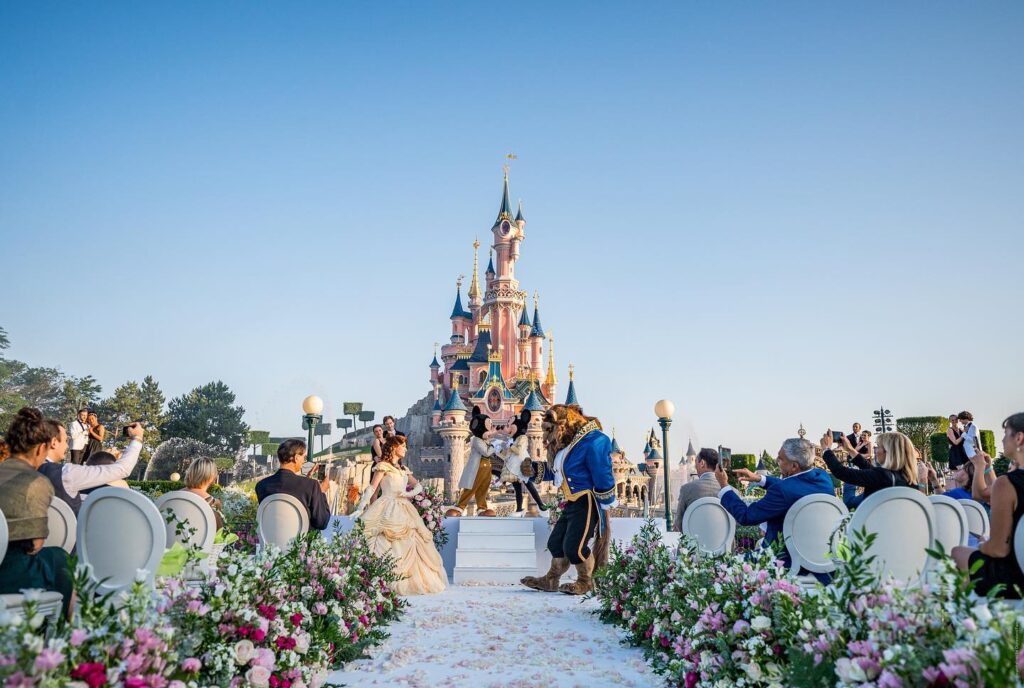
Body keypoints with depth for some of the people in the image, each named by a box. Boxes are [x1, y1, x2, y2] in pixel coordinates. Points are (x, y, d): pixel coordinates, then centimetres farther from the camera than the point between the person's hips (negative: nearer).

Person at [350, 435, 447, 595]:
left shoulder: (403, 469, 19)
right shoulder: (383, 466, -1)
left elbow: (419, 486, 16)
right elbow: (372, 488, -7)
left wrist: (410, 493, -5)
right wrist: (360, 508, -14)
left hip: (403, 510, 7)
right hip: (388, 510, -7)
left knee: (408, 544, 2)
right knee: (388, 544, -14)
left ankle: (411, 581, 5)